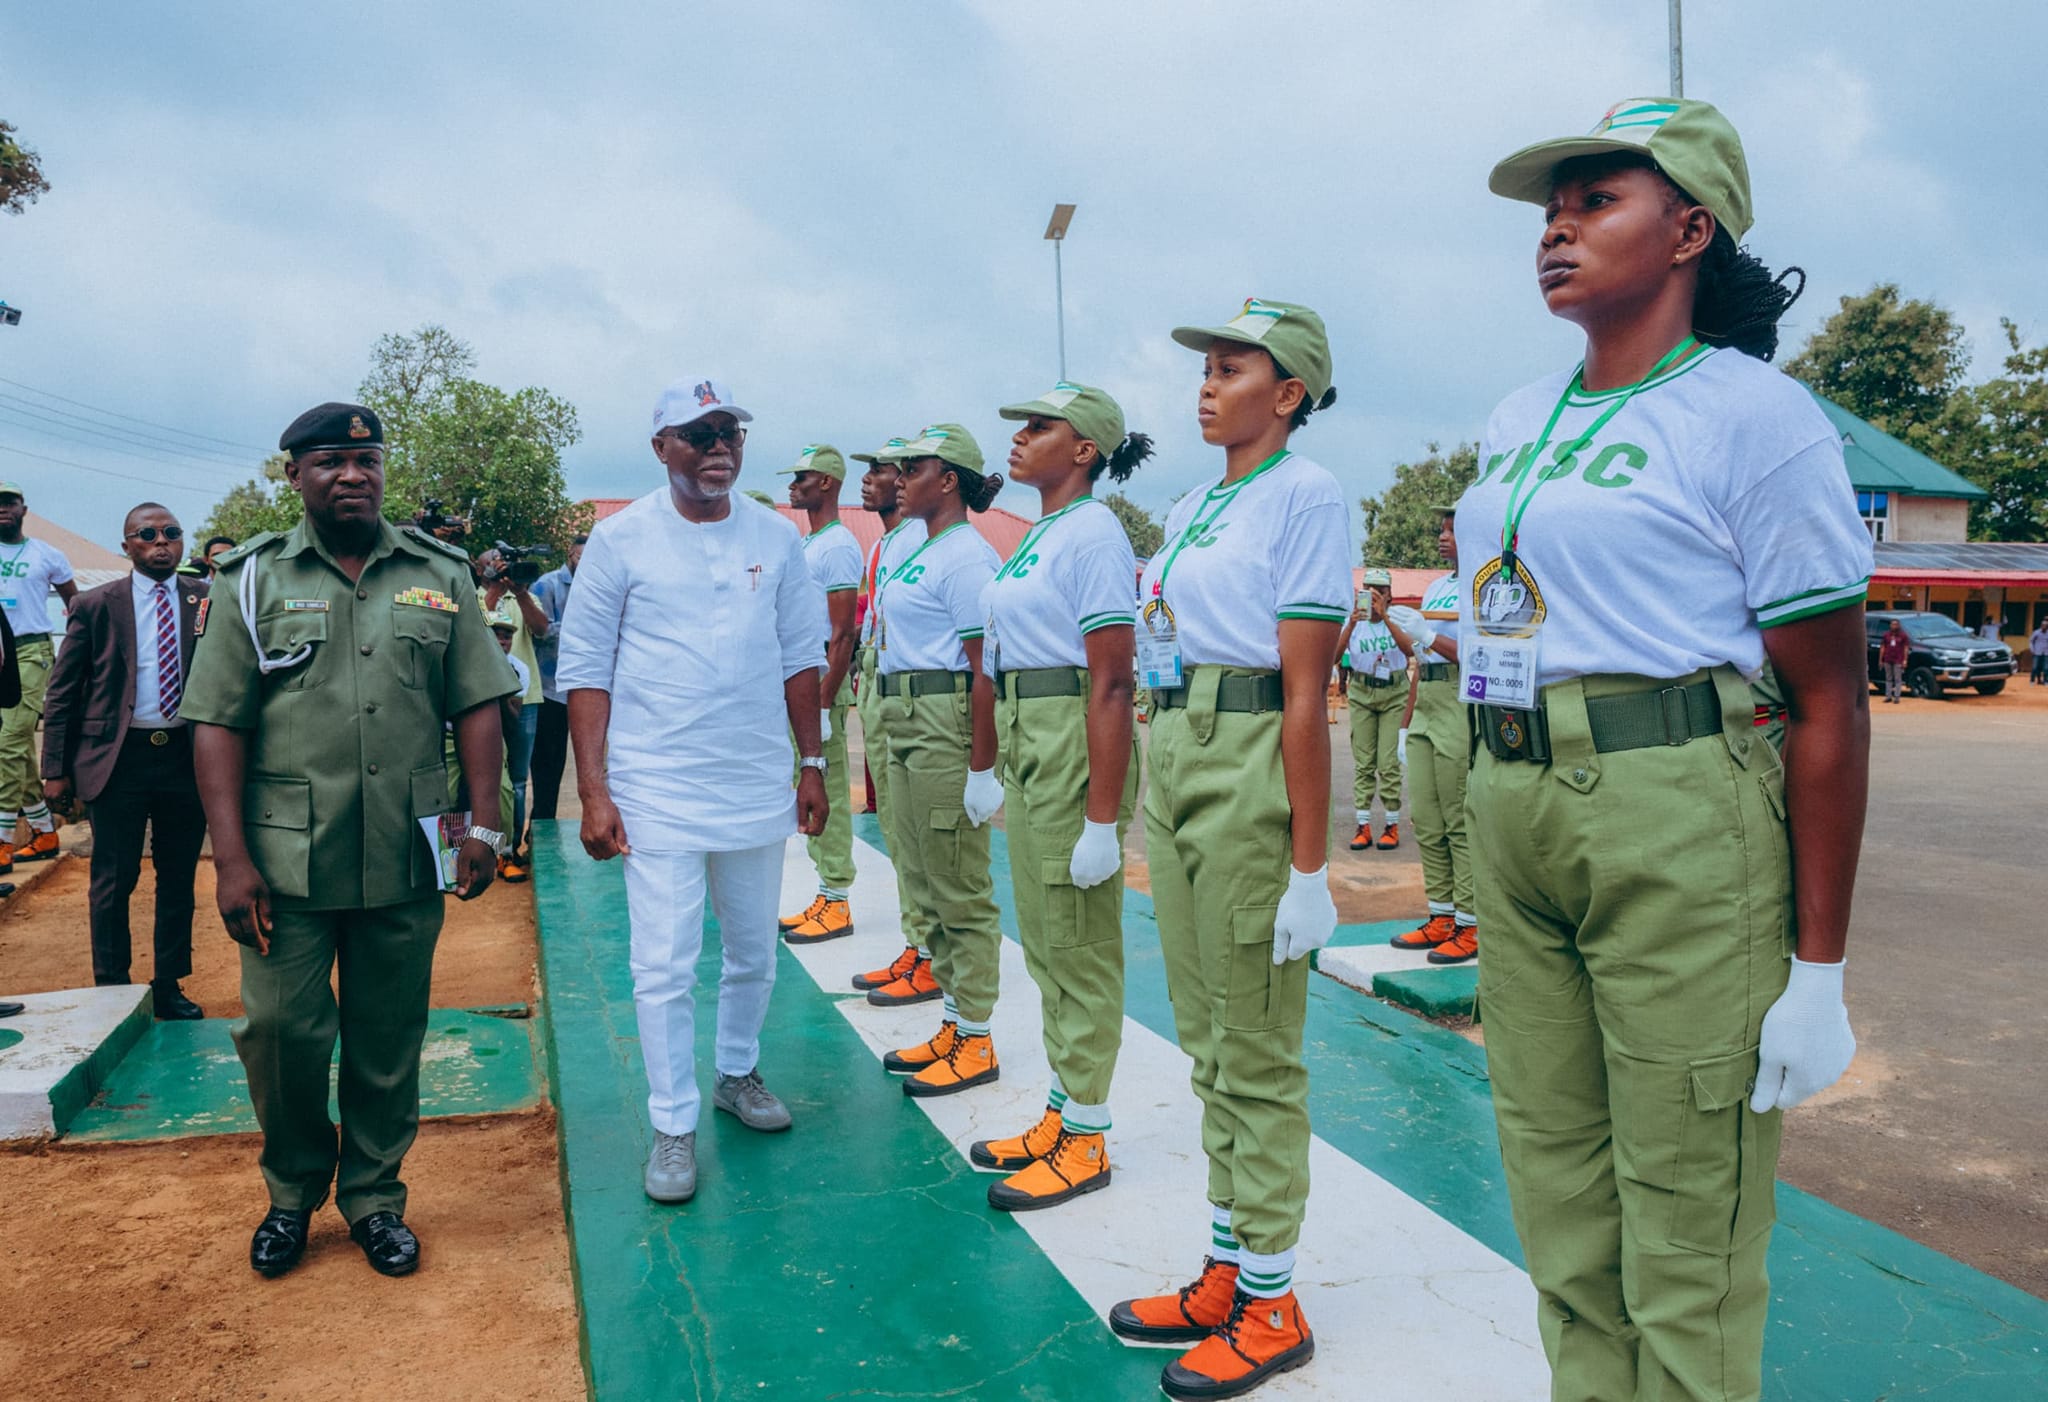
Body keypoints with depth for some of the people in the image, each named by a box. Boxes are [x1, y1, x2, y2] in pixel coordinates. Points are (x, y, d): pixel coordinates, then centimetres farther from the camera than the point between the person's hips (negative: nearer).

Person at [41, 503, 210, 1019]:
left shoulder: (207, 600, 3)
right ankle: (112, 991, 20)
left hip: (186, 757, 2)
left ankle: (168, 985, 25)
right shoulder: (94, 606, 0)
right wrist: (56, 769, -1)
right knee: (114, 880, 6)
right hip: (118, 758, -1)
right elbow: (62, 693, 2)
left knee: (179, 878, 11)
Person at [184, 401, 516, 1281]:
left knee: (389, 1042, 9)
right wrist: (231, 858, -8)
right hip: (287, 858, -1)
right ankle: (294, 1192, 28)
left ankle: (374, 1199, 27)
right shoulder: (254, 580, 4)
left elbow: (475, 706, 6)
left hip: (404, 862, 1)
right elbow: (219, 724, -1)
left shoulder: (439, 575, 8)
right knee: (280, 1030, 3)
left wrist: (484, 821, -2)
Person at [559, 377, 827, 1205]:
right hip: (659, 788, -3)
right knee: (663, 967, -2)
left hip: (759, 787, 3)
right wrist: (593, 792, -9)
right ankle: (673, 1128, 12)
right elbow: (584, 670, -4)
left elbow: (800, 658, 10)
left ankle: (737, 1073, 37)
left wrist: (813, 765, 8)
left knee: (754, 954, 15)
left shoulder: (776, 538, 5)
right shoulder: (621, 539, -4)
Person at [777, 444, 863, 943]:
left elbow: (843, 633, -17)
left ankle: (838, 906, 1)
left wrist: (823, 704, -21)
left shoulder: (838, 546, -11)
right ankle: (826, 897, 18)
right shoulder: (805, 545, 18)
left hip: (823, 682, -10)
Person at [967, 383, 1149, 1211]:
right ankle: (1060, 1115, 29)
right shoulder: (1035, 537, 15)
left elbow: (1110, 683, -20)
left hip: (1074, 745, -9)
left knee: (1079, 946, 1)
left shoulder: (1092, 535, -13)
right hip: (1023, 741, 10)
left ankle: (1085, 1140, 14)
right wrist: (999, 773, 18)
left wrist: (1102, 819, -23)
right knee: (1044, 941, 16)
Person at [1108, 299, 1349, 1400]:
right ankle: (1223, 1274, 30)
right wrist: (1154, 813, 16)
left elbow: (1306, 692, -16)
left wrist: (1308, 866, -18)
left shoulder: (1305, 495, -9)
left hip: (1252, 768, -9)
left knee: (1256, 1049, 2)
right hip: (1173, 761, 9)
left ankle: (1271, 1307, 18)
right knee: (1205, 1035, 15)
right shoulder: (1189, 510, 16)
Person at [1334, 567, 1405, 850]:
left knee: (1389, 762, -4)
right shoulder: (1354, 620, -1)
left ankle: (1392, 825, 5)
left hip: (1394, 692, -2)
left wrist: (1385, 616, -30)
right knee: (1363, 762, 2)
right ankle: (1363, 826, 6)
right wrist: (1351, 625, -26)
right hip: (1362, 693, 2)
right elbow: (1333, 657, -13)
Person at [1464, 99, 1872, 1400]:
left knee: (1685, 1222, 4)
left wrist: (1819, 972, -11)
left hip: (1677, 824, -6)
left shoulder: (1755, 416, -7)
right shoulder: (1517, 422, 13)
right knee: (1559, 1197, 16)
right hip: (1513, 807, 7)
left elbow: (1831, 707, -10)